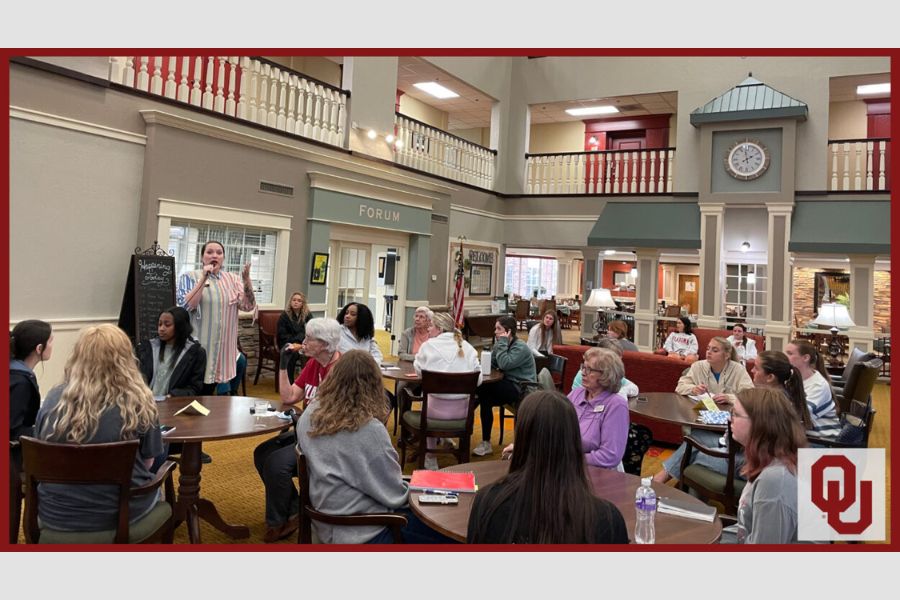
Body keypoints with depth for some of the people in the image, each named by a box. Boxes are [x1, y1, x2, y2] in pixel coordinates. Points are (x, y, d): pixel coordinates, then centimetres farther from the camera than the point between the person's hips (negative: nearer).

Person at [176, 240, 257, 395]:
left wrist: (246, 280, -15)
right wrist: (204, 278, -18)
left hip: (226, 348, 3)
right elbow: (186, 306, -16)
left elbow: (248, 306, -1)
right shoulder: (189, 277, -1)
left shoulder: (232, 279, 7)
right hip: (199, 348, -3)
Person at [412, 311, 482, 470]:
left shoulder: (429, 345, -3)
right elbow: (478, 378, 3)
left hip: (437, 409, -2)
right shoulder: (467, 347, 4)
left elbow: (418, 371, 9)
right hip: (463, 411, 3)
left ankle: (430, 458, 33)